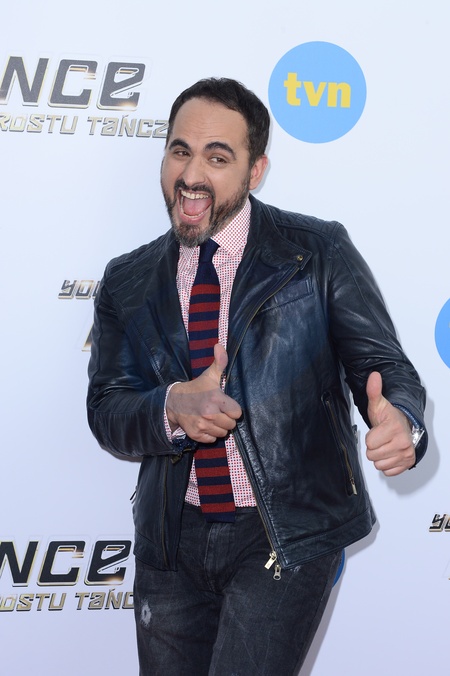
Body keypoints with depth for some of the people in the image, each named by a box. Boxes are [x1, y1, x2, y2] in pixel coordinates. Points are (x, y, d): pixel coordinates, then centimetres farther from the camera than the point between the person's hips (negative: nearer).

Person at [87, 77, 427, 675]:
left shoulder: (319, 253, -4)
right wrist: (172, 407, -18)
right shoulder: (127, 282, 6)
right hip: (173, 539, 4)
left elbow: (383, 366, -7)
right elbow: (107, 411, 4)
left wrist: (399, 421, -31)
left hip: (289, 537, -4)